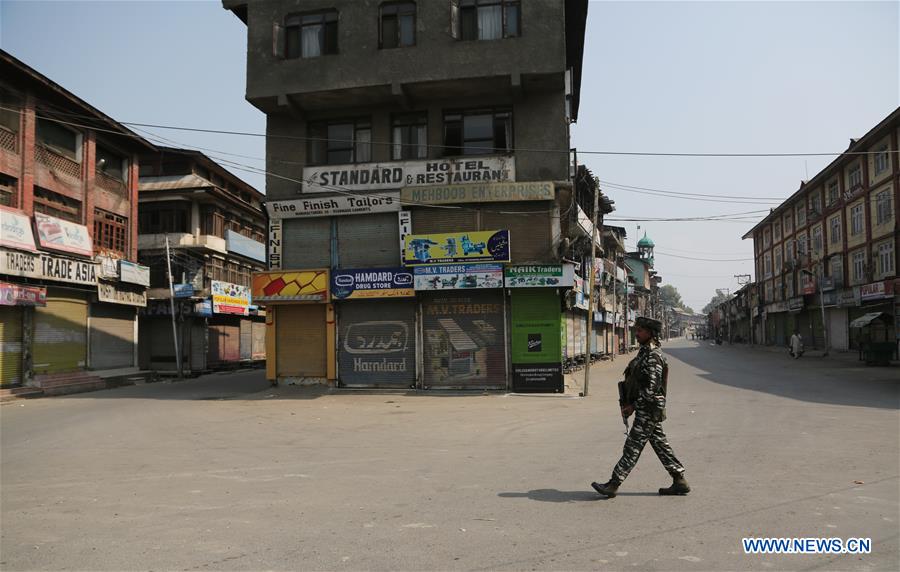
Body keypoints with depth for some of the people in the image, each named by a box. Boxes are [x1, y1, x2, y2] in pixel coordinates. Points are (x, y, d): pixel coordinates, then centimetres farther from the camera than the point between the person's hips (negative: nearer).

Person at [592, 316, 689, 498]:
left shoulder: (653, 356, -18)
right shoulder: (645, 352, 13)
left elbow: (650, 388, -22)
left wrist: (633, 406, -15)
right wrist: (628, 403, 13)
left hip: (648, 410, -10)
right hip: (647, 410, 10)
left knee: (633, 447, -5)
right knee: (660, 444, 14)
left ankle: (613, 485, 0)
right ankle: (680, 481, 20)